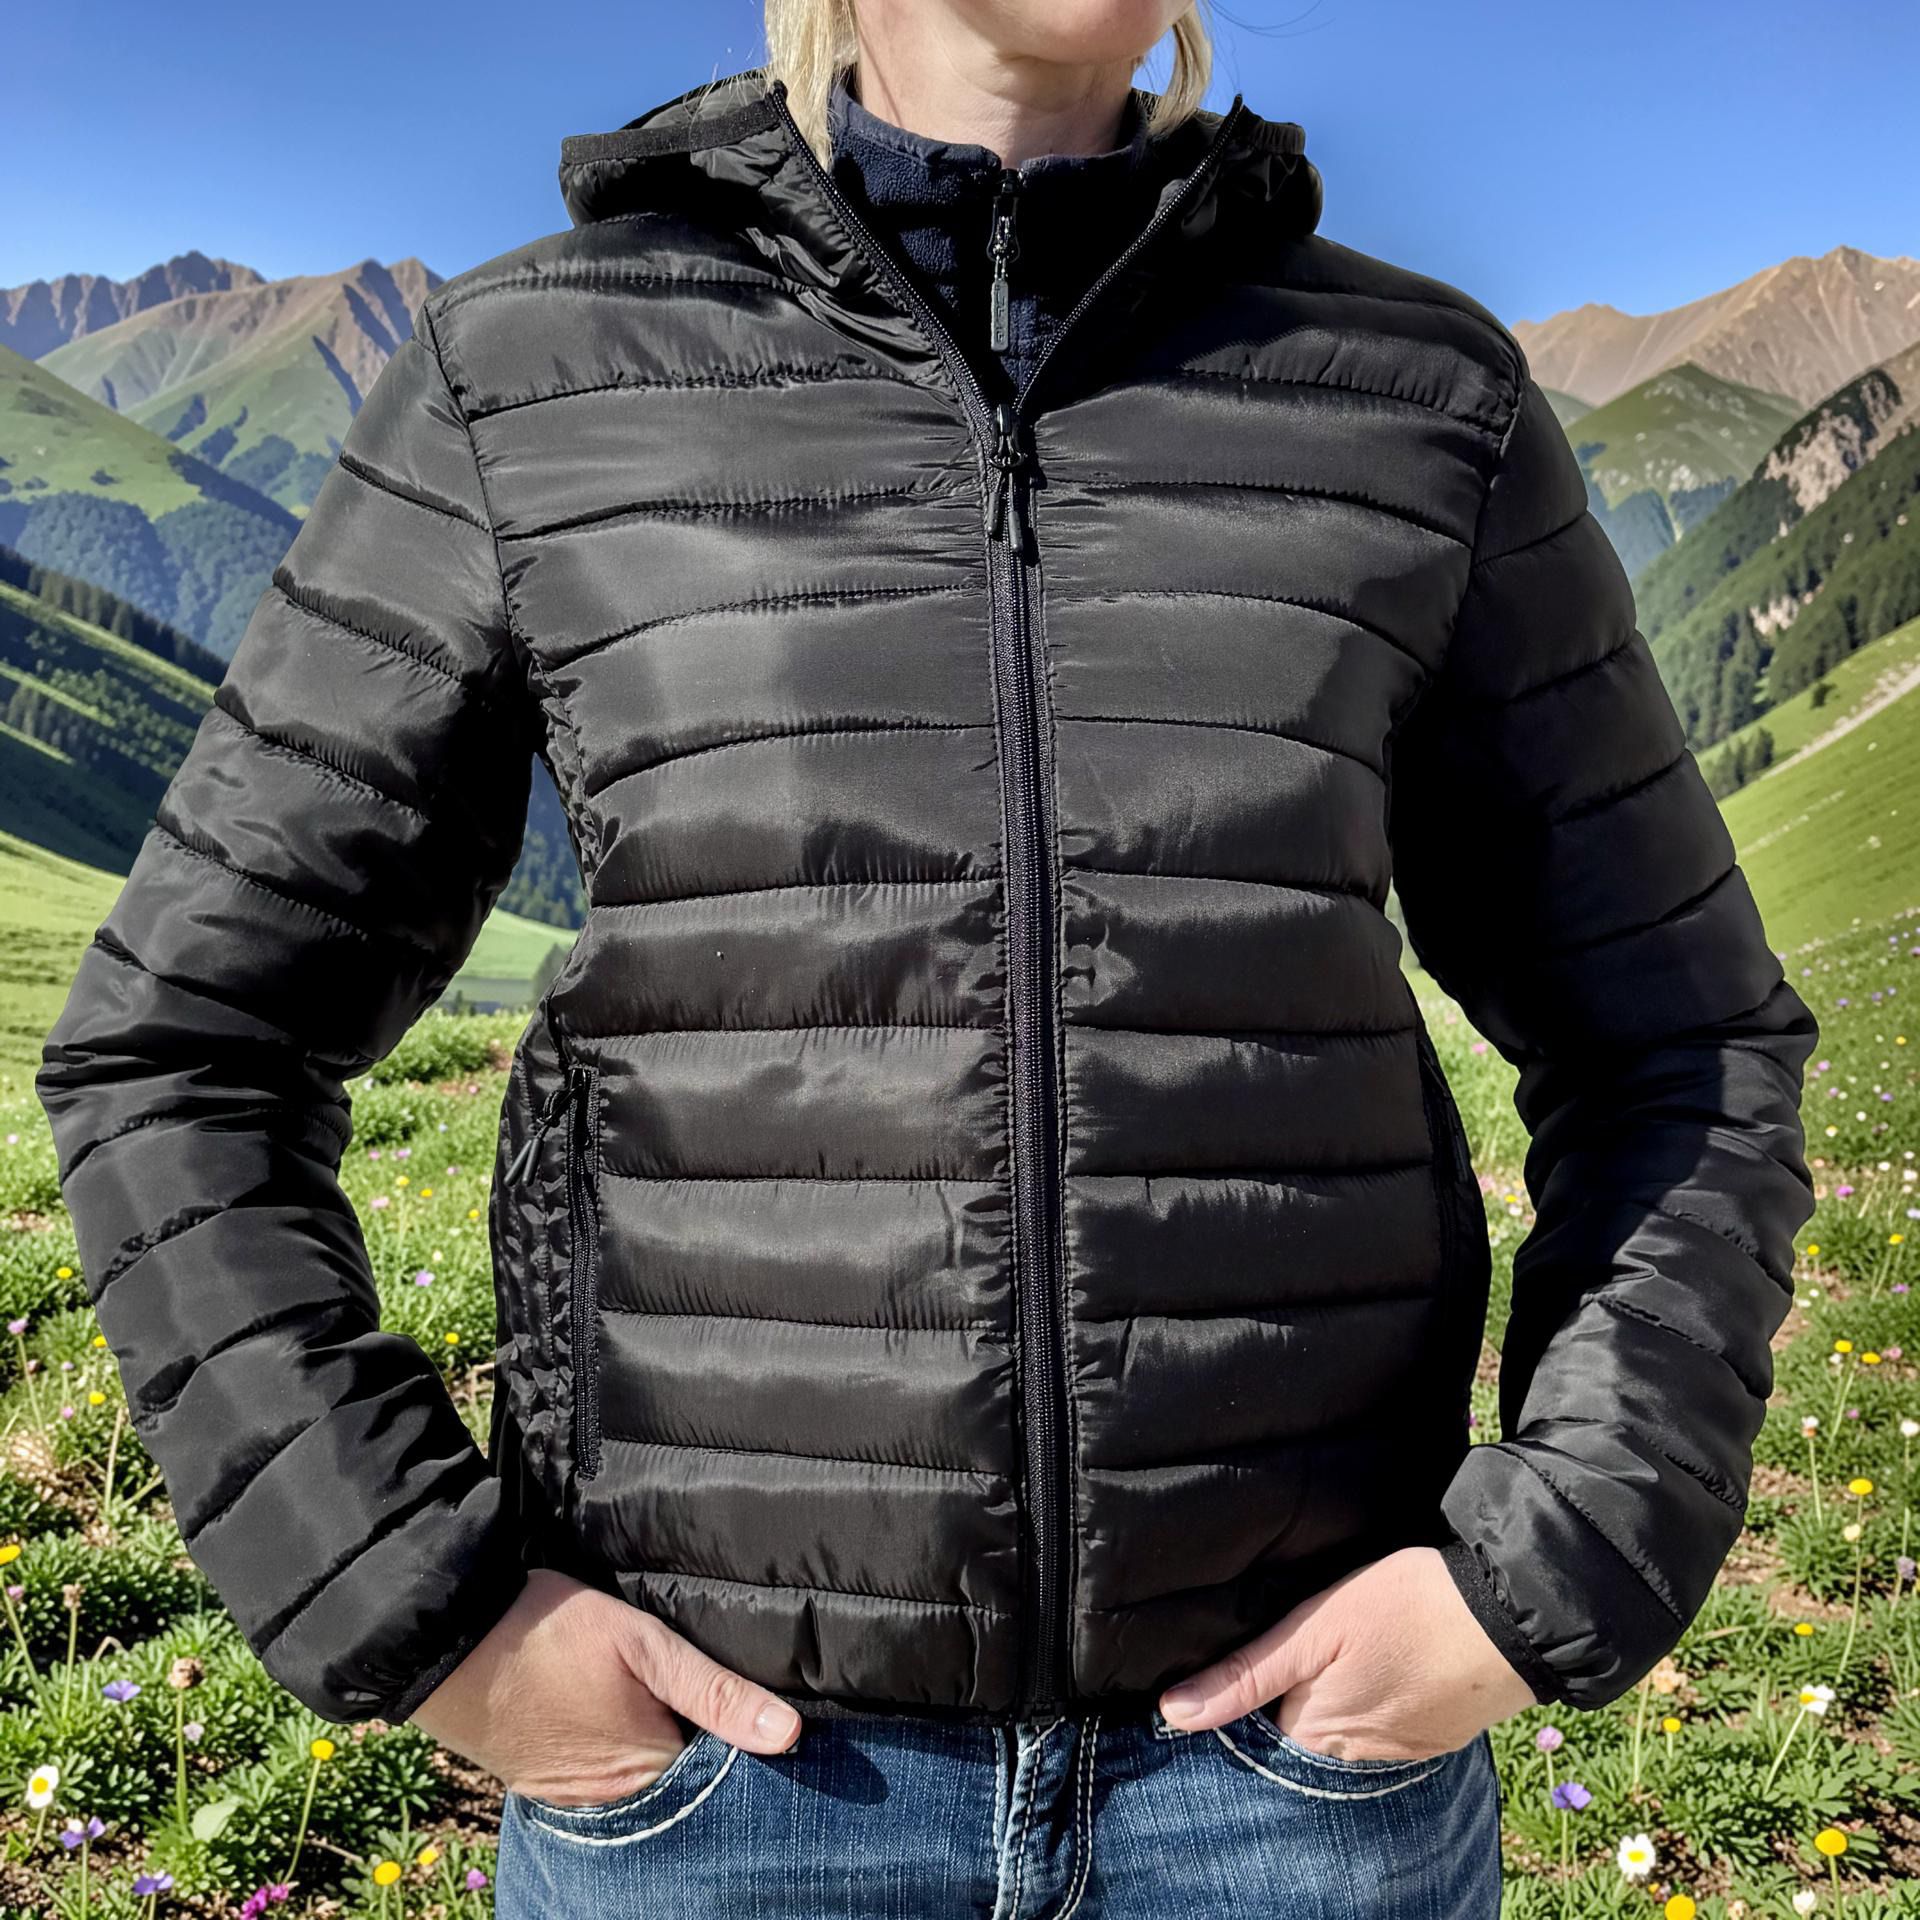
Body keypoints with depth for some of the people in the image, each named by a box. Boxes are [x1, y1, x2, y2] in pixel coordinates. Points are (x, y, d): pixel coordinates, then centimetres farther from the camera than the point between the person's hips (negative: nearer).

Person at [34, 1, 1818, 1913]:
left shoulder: (1420, 397, 0)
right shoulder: (533, 375, -3)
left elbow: (1686, 1056, 6)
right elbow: (177, 1052, 1)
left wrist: (1543, 1583, -6)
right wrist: (421, 1616, -8)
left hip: (1293, 1727, 2)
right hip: (727, 1733, 0)